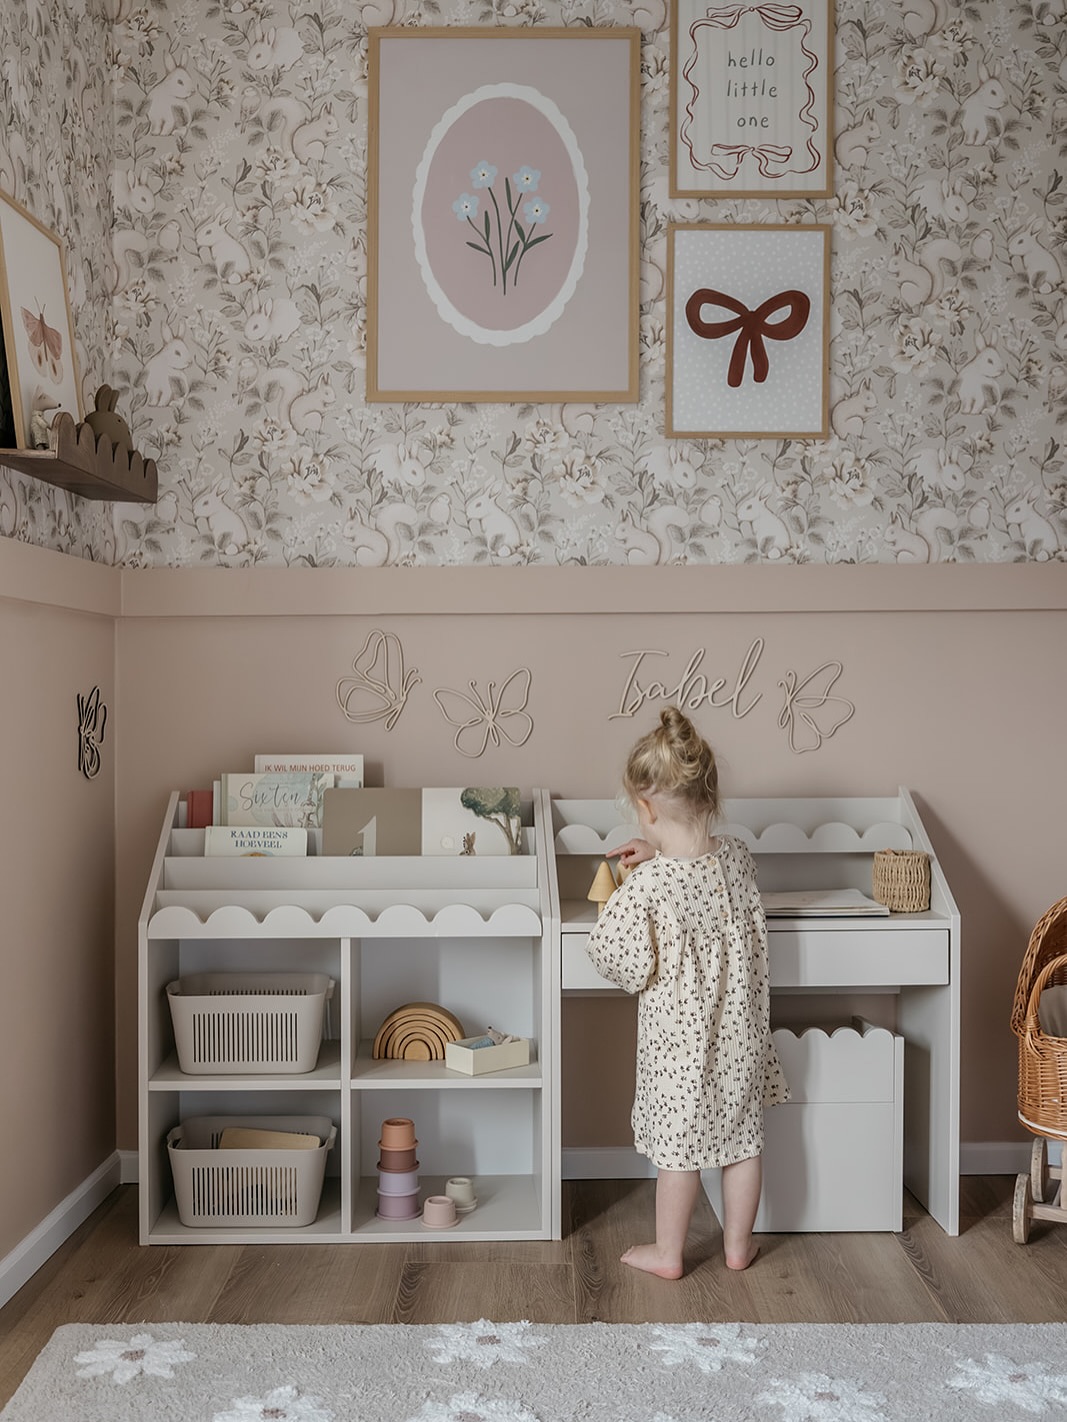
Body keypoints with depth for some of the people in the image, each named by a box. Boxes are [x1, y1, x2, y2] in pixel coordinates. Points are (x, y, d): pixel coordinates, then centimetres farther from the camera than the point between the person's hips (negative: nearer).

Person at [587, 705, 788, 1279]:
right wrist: (660, 856, 11)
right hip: (740, 1028, 5)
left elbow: (626, 967, -21)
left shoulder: (645, 886, -27)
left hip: (678, 1039, -5)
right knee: (743, 1137, 18)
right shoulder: (736, 855, -9)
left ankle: (668, 1253, 30)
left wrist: (617, 902, -6)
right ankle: (738, 1245, 35)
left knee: (678, 1145, 12)